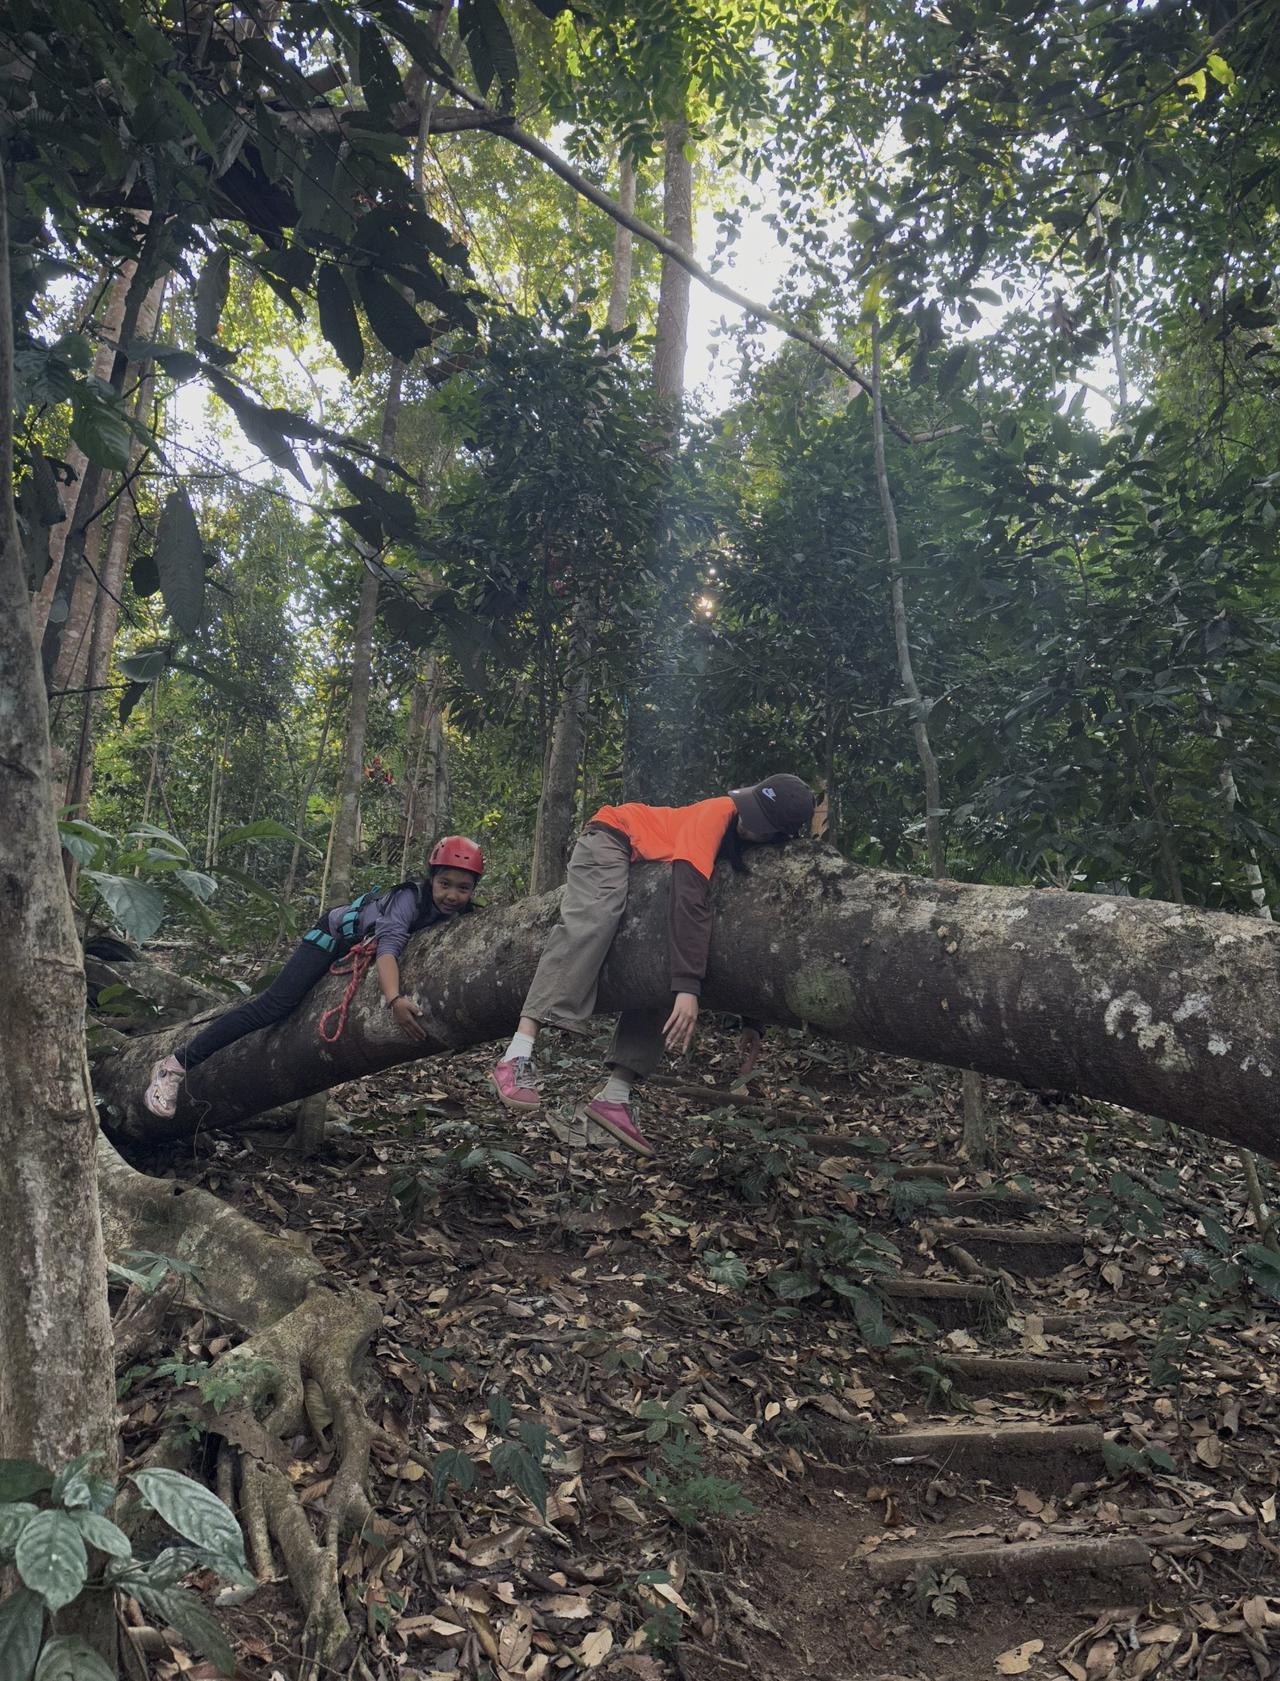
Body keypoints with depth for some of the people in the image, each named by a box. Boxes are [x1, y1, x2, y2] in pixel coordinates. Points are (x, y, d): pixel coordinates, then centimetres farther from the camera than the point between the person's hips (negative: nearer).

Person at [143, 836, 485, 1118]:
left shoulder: (460, 913, -17)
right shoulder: (410, 898, -36)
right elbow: (388, 947, -51)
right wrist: (395, 999, -68)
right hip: (335, 936, -7)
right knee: (275, 1005, -20)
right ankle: (176, 1064, -15)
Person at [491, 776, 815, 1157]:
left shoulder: (755, 857, -6)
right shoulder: (721, 811, -29)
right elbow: (692, 896, -40)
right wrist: (688, 987, -48)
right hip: (613, 840, -9)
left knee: (664, 974, -2)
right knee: (593, 921, -34)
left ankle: (614, 1096, -7)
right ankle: (516, 1058, -46)